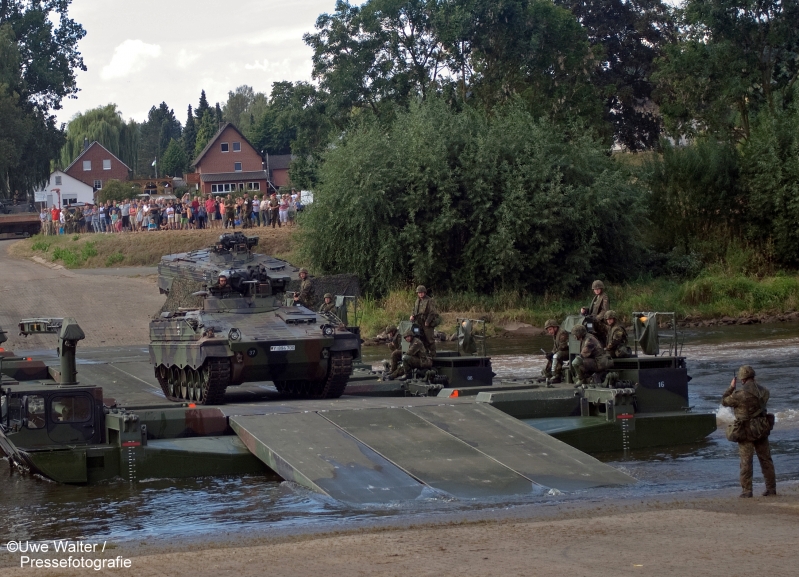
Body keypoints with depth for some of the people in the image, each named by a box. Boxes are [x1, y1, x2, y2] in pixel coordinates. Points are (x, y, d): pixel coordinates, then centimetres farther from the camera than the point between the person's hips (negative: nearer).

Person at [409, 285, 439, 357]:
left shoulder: (429, 301, -10)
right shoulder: (417, 301, 13)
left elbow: (432, 313, -13)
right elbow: (415, 310, 22)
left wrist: (427, 321, -18)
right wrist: (413, 316, 1)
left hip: (428, 324, -7)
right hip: (420, 323, 7)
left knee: (430, 339, -7)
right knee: (423, 339, 12)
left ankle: (432, 354, -4)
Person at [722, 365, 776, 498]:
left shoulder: (740, 394, -19)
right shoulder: (764, 391, -1)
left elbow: (724, 401, -4)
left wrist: (731, 387, 9)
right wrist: (755, 384, 24)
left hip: (746, 431, -5)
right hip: (762, 429, 5)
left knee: (746, 461, 1)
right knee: (766, 459, 11)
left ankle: (746, 490, 0)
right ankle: (771, 488, 12)